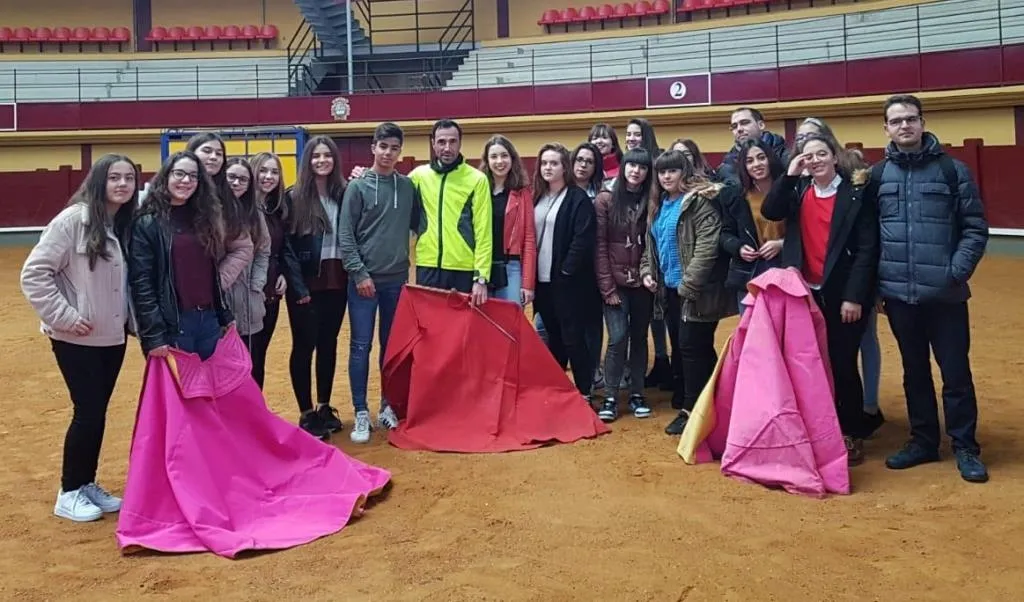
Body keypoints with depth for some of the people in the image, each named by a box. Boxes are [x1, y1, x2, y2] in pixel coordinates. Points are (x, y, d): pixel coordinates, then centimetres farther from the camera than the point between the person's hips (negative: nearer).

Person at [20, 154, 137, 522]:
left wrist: (130, 318, 4)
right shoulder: (73, 219, -15)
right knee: (88, 412, -2)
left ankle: (87, 484, 27)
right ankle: (69, 493, 14)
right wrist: (63, 316, -16)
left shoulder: (130, 224, 3)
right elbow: (34, 274, -15)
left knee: (98, 412, 13)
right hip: (76, 338, -6)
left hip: (113, 337, 6)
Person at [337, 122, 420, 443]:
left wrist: (413, 262, -1)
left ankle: (388, 406, 23)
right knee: (361, 347, 0)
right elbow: (345, 236, -6)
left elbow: (417, 224, 11)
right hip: (364, 279, -3)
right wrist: (359, 273, -11)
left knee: (393, 346, 11)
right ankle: (361, 413, 8)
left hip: (397, 280, 3)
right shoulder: (358, 186, -3)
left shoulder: (408, 186, 6)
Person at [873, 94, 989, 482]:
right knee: (915, 371, 13)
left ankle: (965, 447, 16)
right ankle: (923, 441, 25)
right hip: (899, 293, 2)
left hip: (944, 294, -2)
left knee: (956, 371, 3)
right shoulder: (878, 175, 6)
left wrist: (956, 272, -13)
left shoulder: (952, 169, -1)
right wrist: (874, 283, 1)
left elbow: (976, 228, -2)